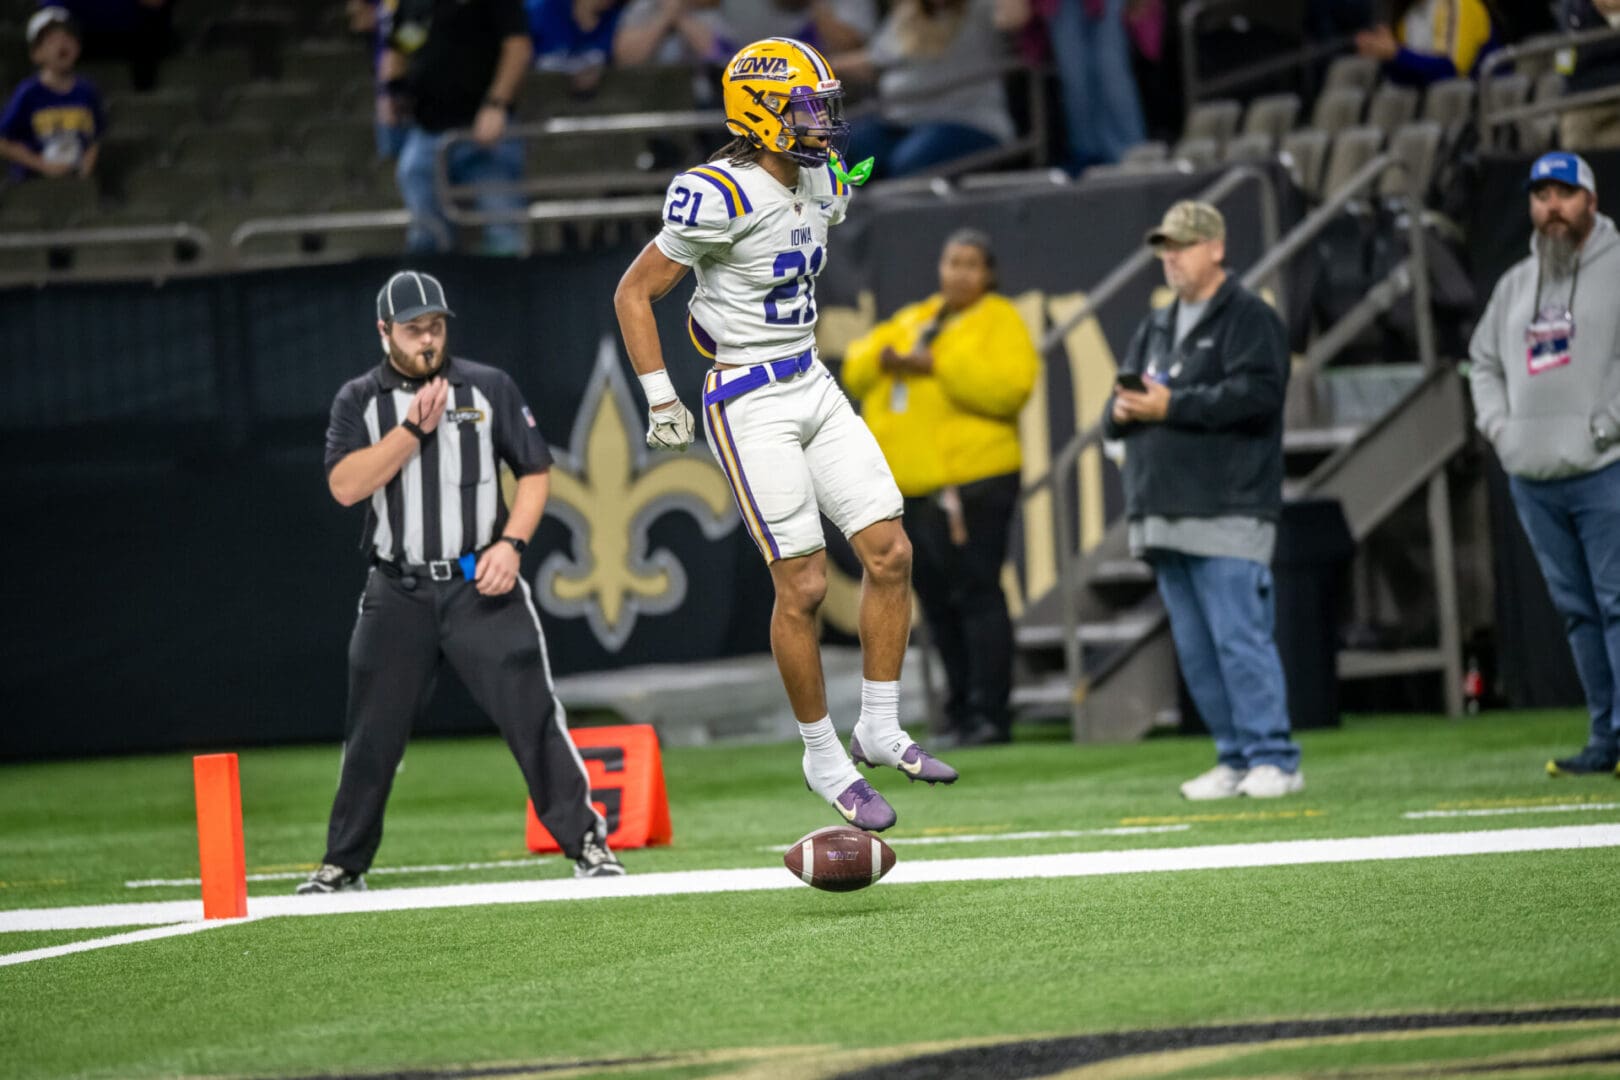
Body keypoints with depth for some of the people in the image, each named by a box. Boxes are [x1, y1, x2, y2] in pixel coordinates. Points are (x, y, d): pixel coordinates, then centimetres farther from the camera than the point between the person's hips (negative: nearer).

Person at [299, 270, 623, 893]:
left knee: (530, 710, -9)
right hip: (398, 594, 1)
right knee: (372, 732, 4)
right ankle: (343, 864, 14)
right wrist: (414, 428, -13)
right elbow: (346, 486, -7)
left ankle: (585, 841, -3)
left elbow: (536, 472, 7)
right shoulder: (359, 401, 6)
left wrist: (511, 542, -8)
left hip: (481, 584, -1)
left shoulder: (489, 389, 6)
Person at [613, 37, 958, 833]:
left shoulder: (820, 188, 6)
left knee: (891, 555, 2)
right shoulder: (720, 197, -19)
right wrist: (661, 401, -12)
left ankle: (879, 730, 13)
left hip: (814, 390, 8)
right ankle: (823, 757, 10)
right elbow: (633, 293, -12)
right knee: (803, 586, -4)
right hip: (750, 408, -8)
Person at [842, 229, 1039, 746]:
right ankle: (962, 713, 16)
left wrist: (936, 364, -19)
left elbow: (1008, 388, -16)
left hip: (971, 483, -7)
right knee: (936, 601, 9)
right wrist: (879, 358, -5)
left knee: (975, 593, -12)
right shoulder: (911, 320, 21)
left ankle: (989, 715, -12)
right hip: (909, 487, 7)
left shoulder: (1000, 323, 1)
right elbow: (855, 370, 18)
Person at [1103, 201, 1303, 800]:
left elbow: (1256, 394, -17)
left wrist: (1171, 406, -17)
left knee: (1239, 638, -12)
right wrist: (1123, 410, -2)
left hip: (1228, 513, -8)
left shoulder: (1250, 319, -2)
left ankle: (1273, 759, -9)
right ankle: (1235, 758, 12)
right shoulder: (1155, 328, 23)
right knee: (1195, 649, 7)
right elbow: (1117, 410, 23)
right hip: (1164, 514, 8)